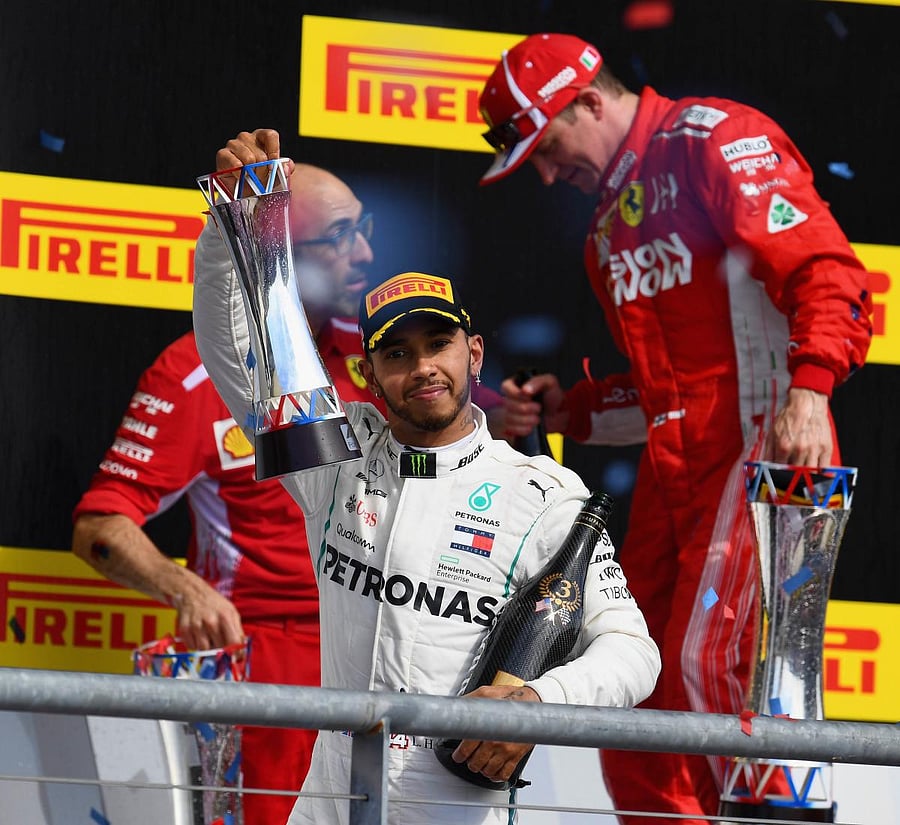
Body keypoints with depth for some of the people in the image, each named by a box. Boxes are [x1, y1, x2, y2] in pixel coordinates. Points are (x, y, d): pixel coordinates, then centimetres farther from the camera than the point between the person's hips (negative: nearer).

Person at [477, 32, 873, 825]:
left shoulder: (717, 142, -4)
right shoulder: (611, 230, 24)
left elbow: (824, 268, -15)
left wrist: (808, 388, -29)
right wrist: (568, 410, 16)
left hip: (760, 445, -9)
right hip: (671, 474, 9)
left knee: (704, 668, -21)